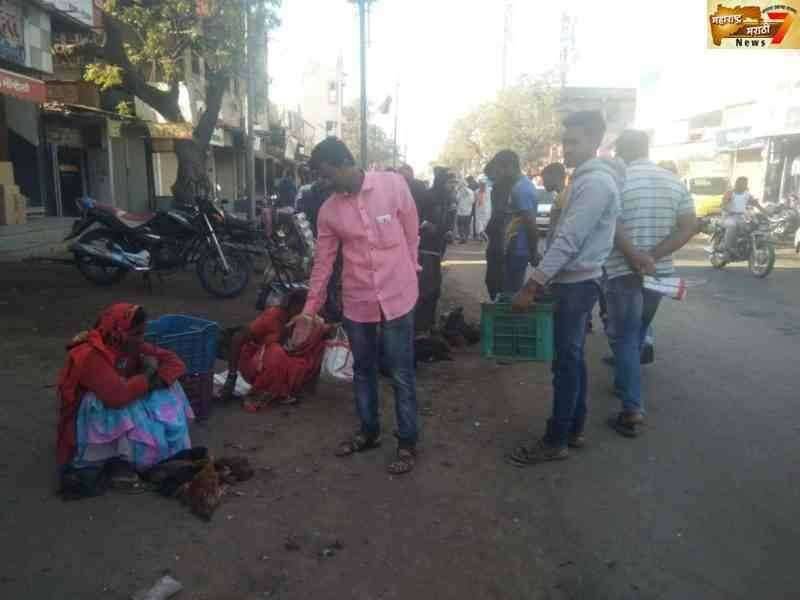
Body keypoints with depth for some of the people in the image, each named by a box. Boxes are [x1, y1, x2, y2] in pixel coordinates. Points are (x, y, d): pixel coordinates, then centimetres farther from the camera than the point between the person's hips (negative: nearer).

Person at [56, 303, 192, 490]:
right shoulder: (90, 355, -29)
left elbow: (175, 363, -7)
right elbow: (118, 396, -42)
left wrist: (156, 380, -26)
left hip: (122, 411, 7)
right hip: (91, 420, -7)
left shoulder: (132, 346, -8)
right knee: (130, 408, -32)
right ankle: (120, 462, -20)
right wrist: (148, 374, -26)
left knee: (164, 395, -9)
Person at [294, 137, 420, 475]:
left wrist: (406, 278, 8)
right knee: (363, 371, 17)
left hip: (397, 298, -3)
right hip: (357, 302, 4)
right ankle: (368, 431, 36)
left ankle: (407, 443, 21)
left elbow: (412, 235, 1)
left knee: (401, 375, 5)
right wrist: (309, 311, 7)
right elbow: (322, 262, 5)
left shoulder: (393, 185, -9)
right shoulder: (329, 211, -1)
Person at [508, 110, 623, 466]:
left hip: (576, 284, -10)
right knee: (572, 358, 14)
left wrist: (531, 286, -22)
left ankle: (555, 441, 7)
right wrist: (542, 280, 16)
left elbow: (568, 241, -23)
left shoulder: (596, 182, -17)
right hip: (573, 281, 10)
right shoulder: (586, 178, 15)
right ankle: (574, 430, 25)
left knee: (566, 362, -3)